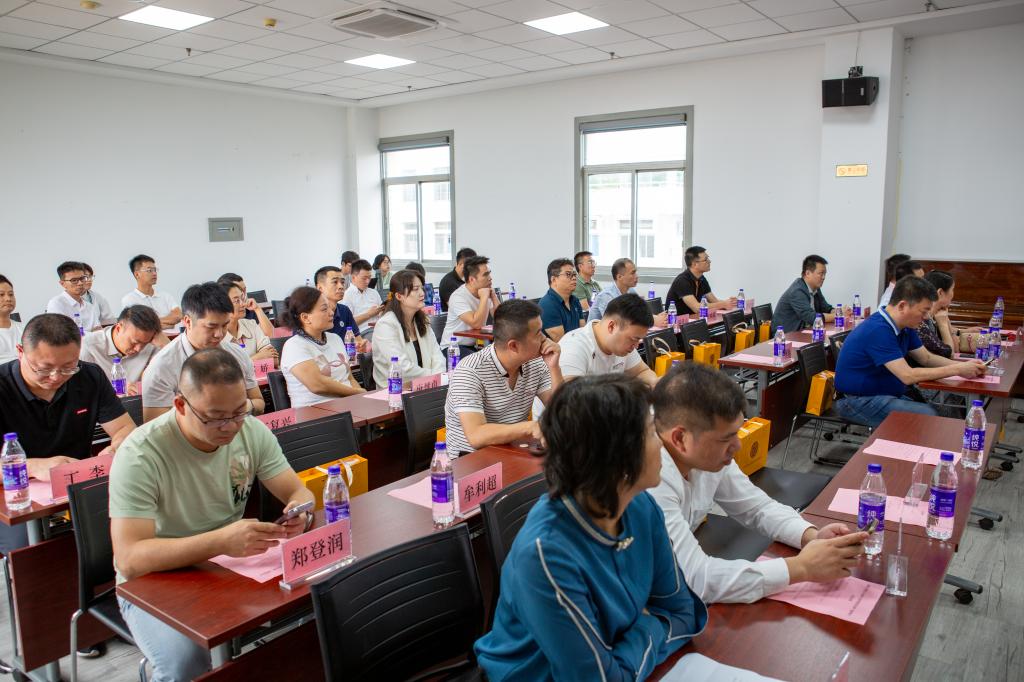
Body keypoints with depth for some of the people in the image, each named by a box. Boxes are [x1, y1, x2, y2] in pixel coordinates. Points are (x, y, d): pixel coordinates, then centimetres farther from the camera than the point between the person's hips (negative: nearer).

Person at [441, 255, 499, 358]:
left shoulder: (486, 293, 4)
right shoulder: (458, 297, -18)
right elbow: (476, 324, -30)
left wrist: (494, 297, -9)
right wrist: (484, 298, -24)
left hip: (475, 345, 7)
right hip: (453, 347, -7)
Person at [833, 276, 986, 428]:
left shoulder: (905, 328, 6)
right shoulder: (878, 330, -26)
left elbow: (926, 358, 16)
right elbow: (908, 375, -27)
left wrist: (963, 365, -1)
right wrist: (957, 370, -20)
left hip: (885, 394, 10)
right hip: (856, 402, -10)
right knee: (928, 416, -21)